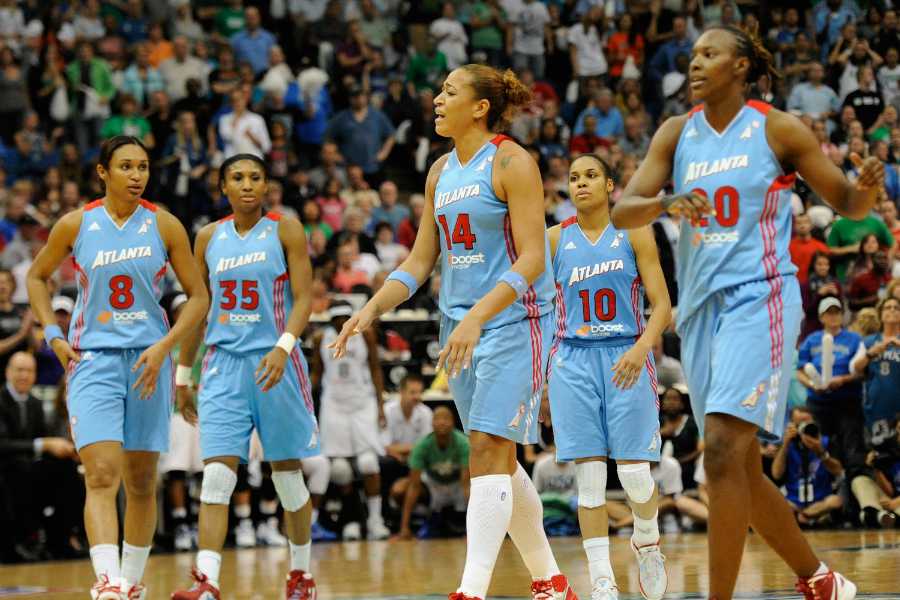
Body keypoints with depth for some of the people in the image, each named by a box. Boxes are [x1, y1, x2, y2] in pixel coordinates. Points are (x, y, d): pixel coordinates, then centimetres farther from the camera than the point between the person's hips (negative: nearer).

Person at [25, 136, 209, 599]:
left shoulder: (163, 226, 0)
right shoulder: (76, 225, 0)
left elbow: (198, 296, 3)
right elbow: (37, 276, 15)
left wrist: (164, 346, -10)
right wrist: (53, 335, 3)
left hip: (148, 360, 2)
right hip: (93, 358, -2)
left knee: (141, 483, 8)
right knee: (101, 475, -17)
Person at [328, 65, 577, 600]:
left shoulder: (511, 162, -11)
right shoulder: (441, 173, 13)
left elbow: (532, 258, -18)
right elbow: (419, 262, 15)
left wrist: (479, 316, -28)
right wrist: (372, 311, 1)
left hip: (513, 321, -8)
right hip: (462, 327, 8)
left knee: (488, 451, -16)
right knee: (499, 459, 11)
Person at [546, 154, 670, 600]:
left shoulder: (634, 233, 2)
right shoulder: (556, 239, 7)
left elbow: (662, 304, -3)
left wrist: (641, 349, -21)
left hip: (626, 359, -1)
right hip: (574, 361, 1)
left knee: (635, 474, -6)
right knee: (589, 476, -5)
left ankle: (646, 542, 25)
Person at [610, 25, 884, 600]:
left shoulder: (777, 129, -2)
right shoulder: (677, 133, 9)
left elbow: (848, 204, 4)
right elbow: (622, 211, 0)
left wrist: (867, 187, -20)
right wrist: (667, 202, -21)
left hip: (759, 298, -6)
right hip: (701, 307, 6)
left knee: (723, 450, -20)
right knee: (741, 469, 10)